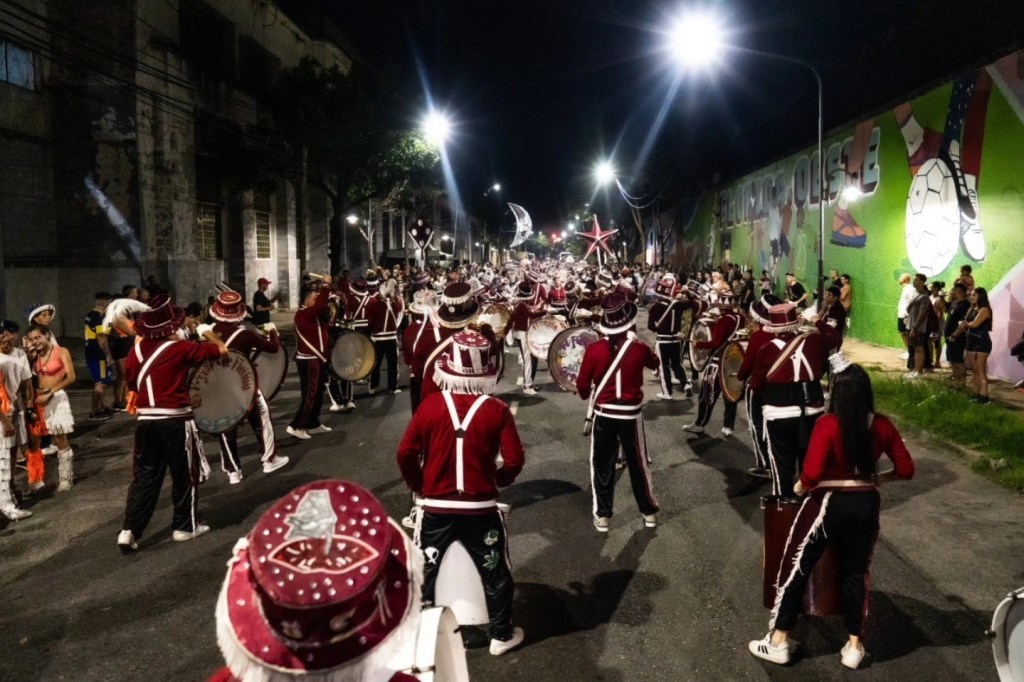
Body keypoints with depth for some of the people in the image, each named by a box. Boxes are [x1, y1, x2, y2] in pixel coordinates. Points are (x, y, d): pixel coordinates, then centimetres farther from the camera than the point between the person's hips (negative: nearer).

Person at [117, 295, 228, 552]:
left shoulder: (137, 350, 5)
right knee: (184, 475, 10)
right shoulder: (180, 348, -11)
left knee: (145, 477, 12)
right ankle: (185, 526, 20)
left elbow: (131, 381, 17)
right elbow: (222, 350, -7)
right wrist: (208, 333, 11)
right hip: (175, 421, -5)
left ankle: (129, 531, 8)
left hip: (146, 420, 5)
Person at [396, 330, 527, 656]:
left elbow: (406, 453, -6)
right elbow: (514, 460, -10)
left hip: (436, 508, 1)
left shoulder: (430, 404, -8)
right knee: (495, 572, 18)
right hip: (481, 509, 0)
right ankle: (501, 635, 29)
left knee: (425, 571, 19)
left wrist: (418, 485, 11)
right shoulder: (497, 410, -10)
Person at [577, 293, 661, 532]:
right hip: (631, 414, 1)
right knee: (638, 463, 15)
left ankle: (602, 516, 18)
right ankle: (649, 512, 28)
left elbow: (582, 385, -5)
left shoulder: (593, 349, -13)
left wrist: (587, 396, 17)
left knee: (602, 465, 12)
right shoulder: (639, 348, -10)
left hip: (603, 414, 0)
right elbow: (655, 363, 14)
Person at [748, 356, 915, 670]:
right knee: (856, 572, 19)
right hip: (866, 505, 5)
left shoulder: (828, 424, -19)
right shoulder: (882, 425, -4)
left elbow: (812, 473, -25)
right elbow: (906, 469, 2)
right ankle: (854, 646, 28)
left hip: (828, 504, -5)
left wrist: (800, 487, -5)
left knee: (796, 568, 8)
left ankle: (778, 641, 16)